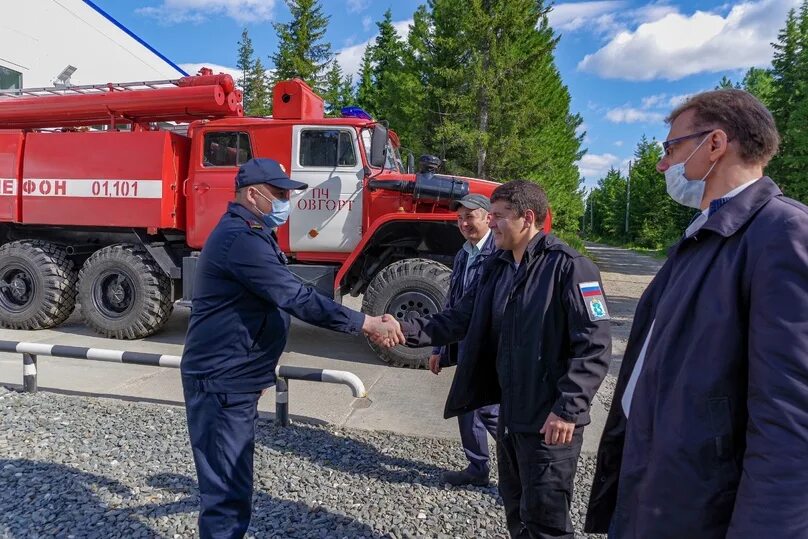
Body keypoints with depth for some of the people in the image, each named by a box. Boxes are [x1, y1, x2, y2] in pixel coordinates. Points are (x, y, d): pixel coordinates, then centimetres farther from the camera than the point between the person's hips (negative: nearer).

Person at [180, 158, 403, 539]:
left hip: (233, 380, 11)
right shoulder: (241, 239, -21)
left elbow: (283, 298, 19)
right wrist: (370, 324, -23)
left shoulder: (249, 234, 14)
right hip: (221, 384, -11)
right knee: (227, 494, -1)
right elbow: (298, 300, -27)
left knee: (231, 487, 23)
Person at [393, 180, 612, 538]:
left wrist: (568, 409, -23)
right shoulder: (495, 267, 8)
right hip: (510, 413, 7)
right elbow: (461, 319, 5)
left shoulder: (569, 267, -16)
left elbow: (595, 347, -19)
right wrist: (408, 330, -7)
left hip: (551, 421, -7)